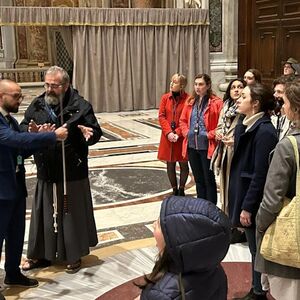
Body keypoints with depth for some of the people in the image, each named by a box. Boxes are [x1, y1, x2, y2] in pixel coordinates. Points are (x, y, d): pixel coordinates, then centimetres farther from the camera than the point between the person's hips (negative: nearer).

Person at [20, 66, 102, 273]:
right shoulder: (37, 104, 3)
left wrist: (89, 133, -31)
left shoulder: (80, 106, -8)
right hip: (46, 172, 4)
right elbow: (22, 128, 7)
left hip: (72, 173, -4)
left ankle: (74, 256, 26)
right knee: (44, 214, 15)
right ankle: (40, 254, 31)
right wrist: (31, 131, -16)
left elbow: (96, 132, -8)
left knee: (73, 214, 9)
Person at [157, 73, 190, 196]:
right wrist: (169, 132, -12)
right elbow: (161, 116, 0)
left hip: (182, 137, -3)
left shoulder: (188, 99, -8)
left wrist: (178, 133, -16)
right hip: (168, 137, 3)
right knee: (170, 164, 10)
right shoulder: (165, 97, 3)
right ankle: (174, 190, 24)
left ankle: (181, 189, 24)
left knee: (183, 164, 7)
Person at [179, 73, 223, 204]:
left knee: (209, 180, 4)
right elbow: (182, 120, 15)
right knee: (198, 180, 17)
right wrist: (186, 132, 0)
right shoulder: (190, 102, 9)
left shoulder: (216, 103, -10)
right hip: (192, 146, 6)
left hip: (207, 147, -6)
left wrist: (210, 135, -16)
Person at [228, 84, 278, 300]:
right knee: (254, 247, 19)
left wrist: (248, 207, -18)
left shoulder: (264, 131, -20)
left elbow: (260, 174, -20)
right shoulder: (245, 125, 6)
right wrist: (239, 203, 14)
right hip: (243, 192, 8)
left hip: (254, 201, -8)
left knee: (257, 248, 8)